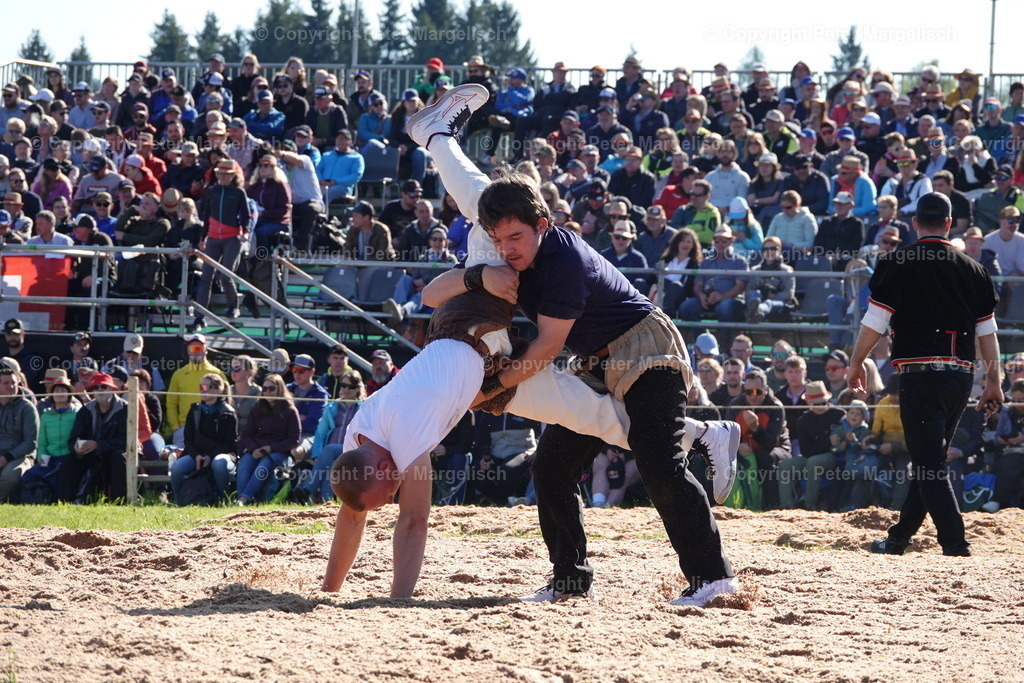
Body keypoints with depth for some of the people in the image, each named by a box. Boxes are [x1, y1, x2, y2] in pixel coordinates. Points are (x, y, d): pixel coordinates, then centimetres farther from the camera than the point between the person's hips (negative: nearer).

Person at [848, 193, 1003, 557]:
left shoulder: (897, 263, -4)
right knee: (928, 460, 16)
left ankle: (956, 544, -17)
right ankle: (899, 538, 26)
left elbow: (874, 322, -6)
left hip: (920, 373, -5)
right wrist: (994, 382, 15)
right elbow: (987, 332, 9)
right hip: (961, 375, 5)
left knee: (929, 464, -6)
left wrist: (856, 364, 8)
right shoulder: (973, 269, 8)